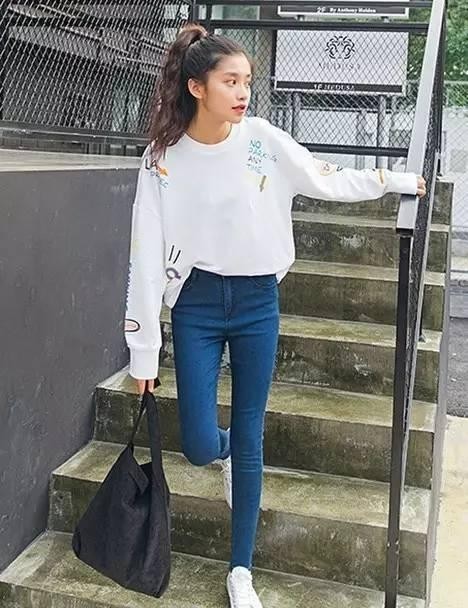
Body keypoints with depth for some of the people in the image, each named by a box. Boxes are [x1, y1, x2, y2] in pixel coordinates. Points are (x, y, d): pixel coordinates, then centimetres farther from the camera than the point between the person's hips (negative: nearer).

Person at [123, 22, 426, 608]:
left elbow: (328, 180, 9)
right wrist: (144, 353, -9)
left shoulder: (262, 137, -6)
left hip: (257, 302, 1)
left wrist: (399, 180, 18)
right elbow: (146, 257, -9)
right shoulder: (162, 159, -9)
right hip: (196, 306, -1)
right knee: (199, 447, -2)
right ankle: (223, 449, 40)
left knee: (249, 443, 7)